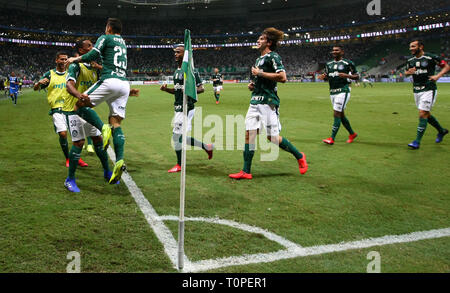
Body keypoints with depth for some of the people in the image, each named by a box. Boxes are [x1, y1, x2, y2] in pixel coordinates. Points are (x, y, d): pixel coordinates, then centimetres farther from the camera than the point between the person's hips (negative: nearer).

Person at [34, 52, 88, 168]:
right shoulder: (49, 74, 5)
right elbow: (35, 88, 7)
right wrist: (39, 83, -16)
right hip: (57, 109, -2)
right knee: (63, 133, -13)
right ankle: (68, 159, 7)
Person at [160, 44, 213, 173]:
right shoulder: (176, 71, 17)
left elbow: (201, 88, -11)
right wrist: (166, 89, 7)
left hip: (186, 108, -9)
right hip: (179, 108, 9)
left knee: (176, 136, -5)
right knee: (181, 137, 12)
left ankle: (179, 165, 11)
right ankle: (206, 147, 27)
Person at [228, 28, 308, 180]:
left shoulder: (273, 56, -7)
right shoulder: (259, 59, 20)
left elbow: (282, 77, -21)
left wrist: (260, 73, -15)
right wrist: (253, 85, 12)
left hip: (268, 102, -9)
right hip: (255, 101, 9)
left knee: (272, 137, -5)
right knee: (249, 134, 2)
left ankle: (299, 156, 16)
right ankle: (246, 171, 5)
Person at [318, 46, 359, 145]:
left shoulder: (348, 63, -4)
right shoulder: (329, 64, 14)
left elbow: (357, 76, -2)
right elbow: (327, 77, 23)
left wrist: (347, 75, -19)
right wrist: (323, 76, -1)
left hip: (343, 91, -7)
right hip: (332, 92, 7)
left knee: (337, 114, -12)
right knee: (341, 115, 13)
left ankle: (332, 138, -12)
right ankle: (352, 134, 30)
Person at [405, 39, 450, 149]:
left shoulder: (431, 58, -8)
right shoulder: (410, 61, 8)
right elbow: (406, 72, 22)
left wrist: (438, 76, -17)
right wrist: (408, 72, -2)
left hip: (428, 90, -7)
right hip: (416, 91, 7)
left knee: (422, 114, -13)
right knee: (426, 115, 14)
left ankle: (417, 141, -10)